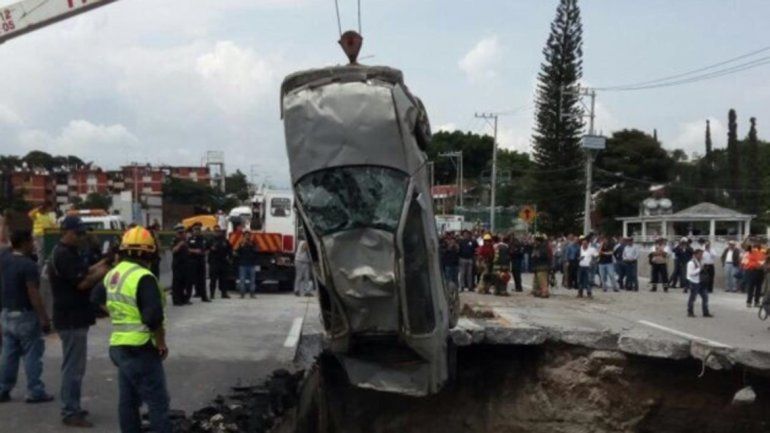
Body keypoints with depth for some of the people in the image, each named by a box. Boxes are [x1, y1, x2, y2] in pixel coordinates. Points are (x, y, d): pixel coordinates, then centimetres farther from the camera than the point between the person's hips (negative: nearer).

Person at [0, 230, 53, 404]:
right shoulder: (28, 265, -19)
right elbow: (34, 295, -22)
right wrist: (44, 318, -20)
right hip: (25, 315, -8)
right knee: (32, 355, 0)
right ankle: (35, 392, 2)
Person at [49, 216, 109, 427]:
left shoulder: (69, 252, 14)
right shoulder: (63, 255, -18)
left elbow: (84, 272, 15)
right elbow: (82, 283, -22)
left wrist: (101, 264, 2)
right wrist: (103, 271, -11)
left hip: (74, 317, 11)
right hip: (71, 319, -11)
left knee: (74, 365, 17)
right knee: (73, 367, -5)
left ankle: (72, 407, 25)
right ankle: (70, 413, 1)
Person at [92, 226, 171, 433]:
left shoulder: (112, 274, 10)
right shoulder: (143, 278, -19)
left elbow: (98, 298, 29)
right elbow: (154, 317, -26)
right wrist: (161, 344, -14)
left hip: (118, 346, 9)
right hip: (140, 349, -9)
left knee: (128, 400, 14)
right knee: (158, 403, -3)